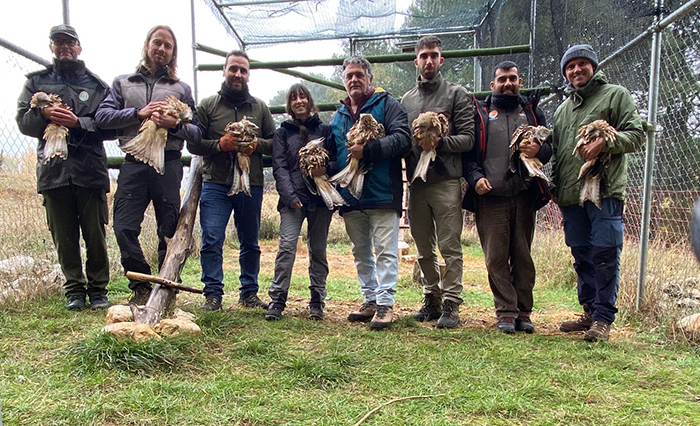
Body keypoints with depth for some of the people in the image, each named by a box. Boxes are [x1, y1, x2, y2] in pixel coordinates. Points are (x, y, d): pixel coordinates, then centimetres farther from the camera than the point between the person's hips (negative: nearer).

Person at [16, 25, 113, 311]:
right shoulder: (37, 81, 18)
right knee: (64, 237, 5)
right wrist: (44, 114, -10)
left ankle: (98, 290, 11)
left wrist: (78, 123, -12)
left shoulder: (97, 85, 12)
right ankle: (74, 290, 15)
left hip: (90, 169, -1)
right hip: (53, 168, 2)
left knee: (95, 234, 0)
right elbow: (23, 121, 9)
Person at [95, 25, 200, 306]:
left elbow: (197, 132, 9)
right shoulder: (123, 83, 18)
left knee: (170, 230, 1)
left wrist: (176, 125, -11)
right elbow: (102, 116, 5)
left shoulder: (181, 89, 17)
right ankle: (142, 288, 7)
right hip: (133, 164, 1)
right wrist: (138, 113, -7)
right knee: (124, 228, -6)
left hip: (168, 164, -1)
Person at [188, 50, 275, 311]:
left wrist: (257, 144, -9)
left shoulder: (260, 108, 12)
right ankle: (213, 294, 4)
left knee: (250, 243, 10)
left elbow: (275, 143, 11)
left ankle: (249, 293, 23)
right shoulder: (208, 105, 7)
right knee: (211, 241, -7)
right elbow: (193, 144, 3)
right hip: (216, 185, -2)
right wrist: (219, 145, -13)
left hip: (251, 186, 2)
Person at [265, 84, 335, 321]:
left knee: (318, 249, 5)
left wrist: (326, 169, -12)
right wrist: (290, 196, -11)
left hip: (321, 197, 1)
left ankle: (317, 301, 14)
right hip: (293, 199, -1)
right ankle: (277, 300, -8)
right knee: (287, 245, -14)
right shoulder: (283, 133, 11)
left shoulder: (325, 130, 11)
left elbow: (336, 160, 11)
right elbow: (279, 168, 2)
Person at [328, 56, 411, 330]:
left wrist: (368, 150, -22)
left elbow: (403, 138, -14)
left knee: (385, 250, -5)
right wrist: (332, 177, 7)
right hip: (350, 196, 7)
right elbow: (333, 153, 26)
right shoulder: (338, 115, 19)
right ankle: (370, 301, 23)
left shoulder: (386, 104, 0)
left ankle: (385, 303, 0)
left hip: (382, 194, -7)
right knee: (360, 253, 13)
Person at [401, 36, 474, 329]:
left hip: (446, 182, -5)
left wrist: (439, 142, -18)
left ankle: (451, 305, 4)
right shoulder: (407, 99, 17)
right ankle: (432, 300, 23)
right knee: (424, 249, 11)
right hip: (416, 183, 5)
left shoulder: (456, 94, 3)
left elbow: (468, 138, -4)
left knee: (449, 247, -4)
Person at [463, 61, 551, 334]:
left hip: (524, 195, 2)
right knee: (496, 258, -3)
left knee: (522, 256, 5)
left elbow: (550, 147, 17)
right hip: (490, 197, -1)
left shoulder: (532, 111, 19)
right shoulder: (480, 113, 13)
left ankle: (523, 312, 14)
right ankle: (506, 312, 5)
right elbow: (468, 151, 7)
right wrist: (475, 177, -11)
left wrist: (539, 150, -7)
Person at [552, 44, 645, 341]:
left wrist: (605, 143, -19)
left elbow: (636, 134, -3)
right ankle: (590, 313, 21)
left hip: (605, 192, -6)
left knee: (605, 255, -5)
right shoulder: (562, 109, 24)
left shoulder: (616, 95, 7)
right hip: (570, 195, 6)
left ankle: (603, 319, 3)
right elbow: (555, 151, 26)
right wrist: (553, 187, 12)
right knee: (582, 257, 10)